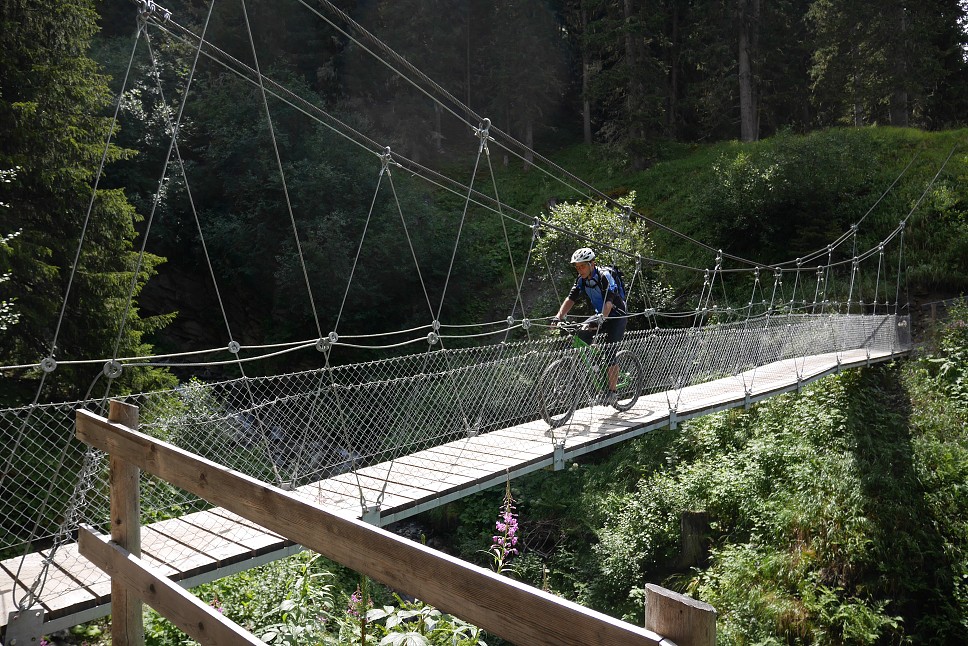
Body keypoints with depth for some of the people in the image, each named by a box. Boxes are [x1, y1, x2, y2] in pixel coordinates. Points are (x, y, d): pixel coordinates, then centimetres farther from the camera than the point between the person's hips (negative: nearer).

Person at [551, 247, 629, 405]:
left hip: (617, 315, -7)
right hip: (600, 315, 7)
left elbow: (609, 302, -36)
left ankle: (612, 391, -6)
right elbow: (571, 298, -12)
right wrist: (558, 317, -26)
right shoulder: (581, 279, -5)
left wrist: (600, 320, -51)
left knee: (609, 352, -16)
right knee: (581, 335, -16)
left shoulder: (604, 276, -26)